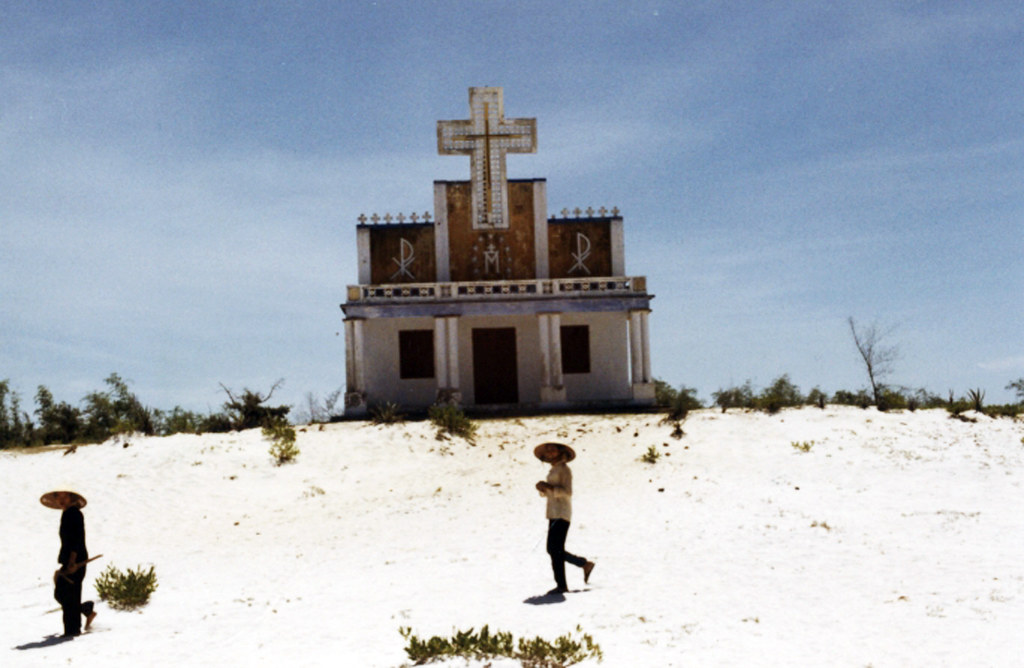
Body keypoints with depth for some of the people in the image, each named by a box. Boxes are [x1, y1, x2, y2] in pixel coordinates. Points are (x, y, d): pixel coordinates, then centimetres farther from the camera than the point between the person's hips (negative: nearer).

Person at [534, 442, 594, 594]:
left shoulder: (564, 469, -9)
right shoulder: (553, 470, 18)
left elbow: (567, 493, -18)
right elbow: (547, 493, 22)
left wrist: (549, 487, -21)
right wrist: (542, 488, 1)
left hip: (561, 514, -10)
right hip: (554, 513, 10)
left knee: (555, 549, -11)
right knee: (552, 550, 11)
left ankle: (561, 585, -7)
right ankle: (585, 564, 22)